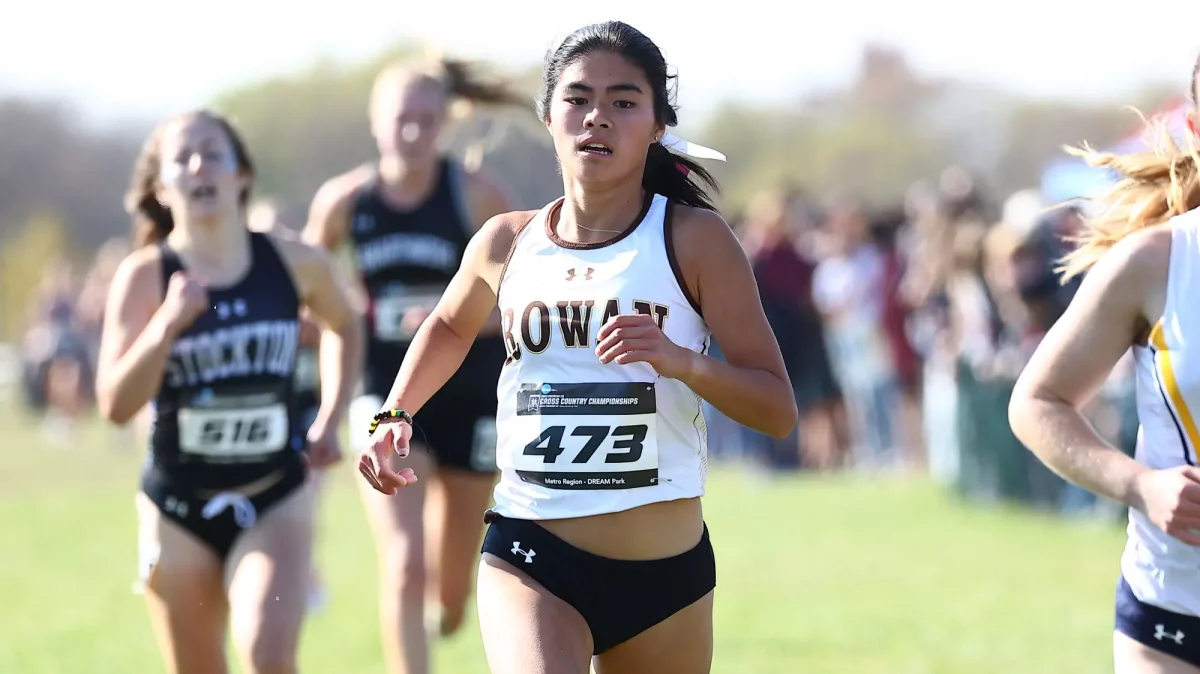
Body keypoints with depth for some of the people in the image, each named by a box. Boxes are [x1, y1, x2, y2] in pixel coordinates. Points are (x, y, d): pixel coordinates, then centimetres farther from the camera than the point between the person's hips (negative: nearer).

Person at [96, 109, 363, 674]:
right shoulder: (144, 276, -9)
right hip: (178, 506, 0)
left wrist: (329, 420, 9)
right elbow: (116, 405, -15)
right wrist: (167, 324, -28)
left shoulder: (295, 264, -3)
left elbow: (343, 326, 20)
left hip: (274, 500, 0)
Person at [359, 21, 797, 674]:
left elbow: (777, 411, -8)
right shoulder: (507, 243, 4)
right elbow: (450, 327, 28)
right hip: (529, 559, 0)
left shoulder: (693, 239, -5)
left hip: (667, 572, 0)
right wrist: (393, 417, 14)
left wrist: (681, 360, -24)